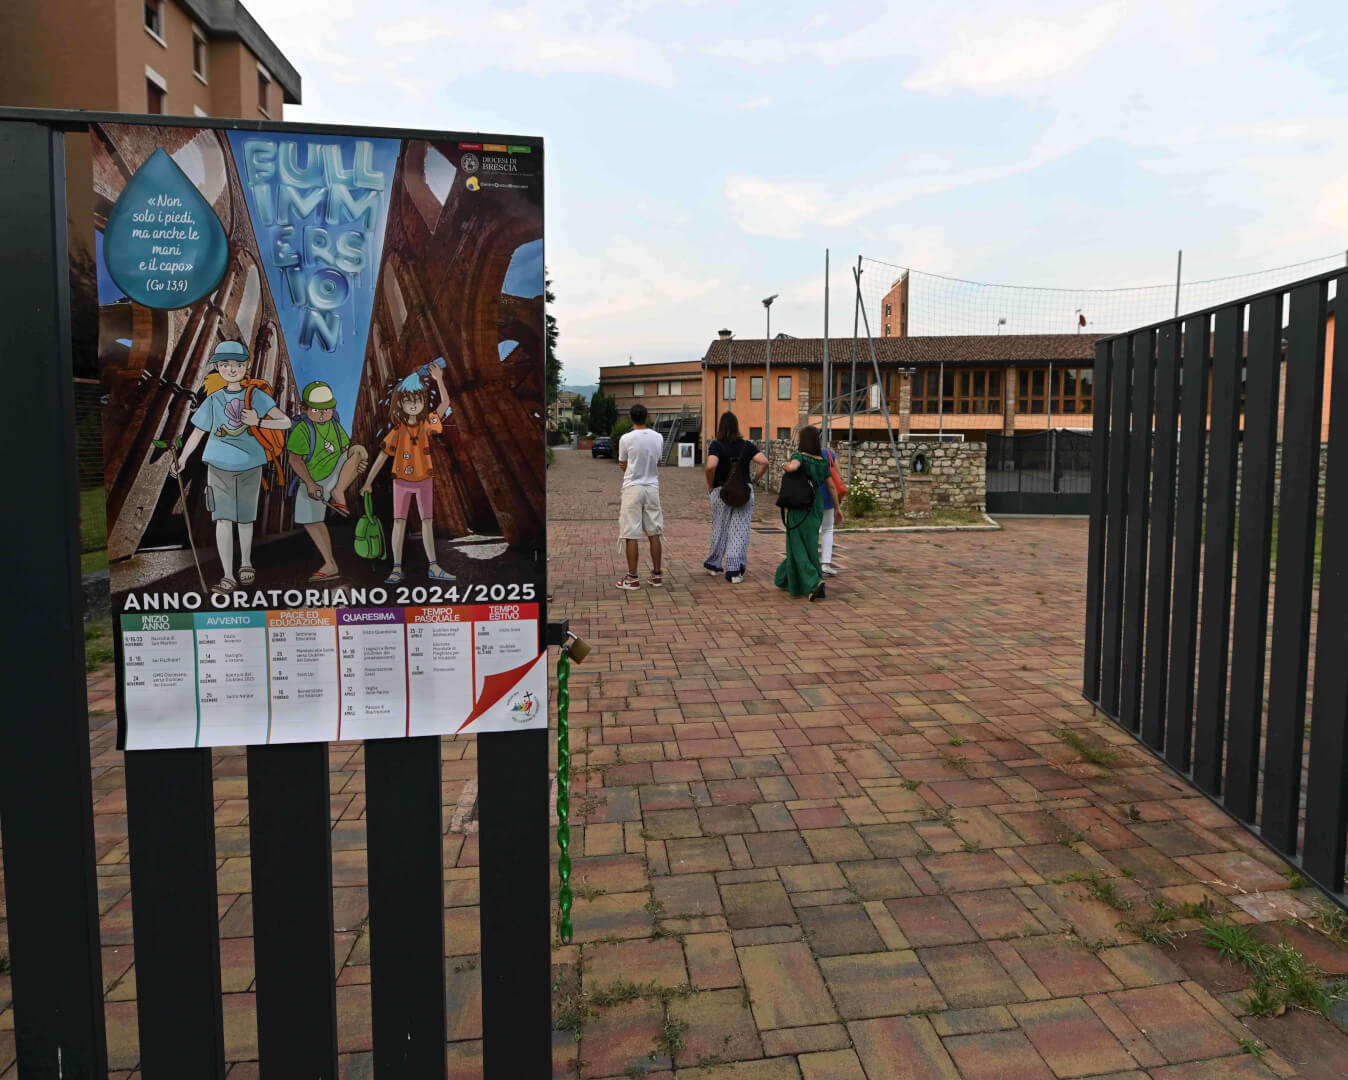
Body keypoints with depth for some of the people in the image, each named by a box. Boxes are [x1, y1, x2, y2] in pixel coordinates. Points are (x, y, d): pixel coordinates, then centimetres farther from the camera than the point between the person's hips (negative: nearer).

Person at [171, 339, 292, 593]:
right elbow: (198, 431, 11)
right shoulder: (213, 400, 4)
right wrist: (182, 458, 13)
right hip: (219, 465, 0)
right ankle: (228, 577, -7)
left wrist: (258, 422, -18)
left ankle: (246, 564, 33)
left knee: (245, 518, 10)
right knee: (223, 518, -8)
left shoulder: (257, 396, 0)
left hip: (250, 465, 0)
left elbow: (285, 422, -6)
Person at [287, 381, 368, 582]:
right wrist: (310, 483, -21)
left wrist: (358, 464, -14)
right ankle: (330, 566, 16)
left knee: (358, 449, -22)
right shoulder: (301, 429, -14)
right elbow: (294, 458, -16)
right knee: (310, 521, 3)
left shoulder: (335, 425, 2)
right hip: (311, 482, -1)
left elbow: (345, 449, 8)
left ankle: (338, 493, -24)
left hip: (336, 474, 1)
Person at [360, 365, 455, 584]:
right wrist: (368, 482, -2)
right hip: (402, 481, -1)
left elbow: (445, 403, -11)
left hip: (424, 480, 1)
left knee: (427, 522, 6)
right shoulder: (397, 431, -5)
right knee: (399, 522, 1)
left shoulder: (427, 424, -1)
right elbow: (382, 456, -2)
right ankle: (397, 569, 6)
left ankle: (433, 567, 12)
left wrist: (439, 380, -21)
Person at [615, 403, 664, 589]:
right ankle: (656, 575, 14)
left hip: (632, 488, -4)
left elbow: (623, 465, 3)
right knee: (654, 534, 9)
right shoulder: (658, 438, 3)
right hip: (652, 488, 4)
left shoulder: (626, 439, -9)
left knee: (632, 536, -1)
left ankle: (632, 577, 2)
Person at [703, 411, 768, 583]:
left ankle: (714, 565, 31)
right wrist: (755, 480, 3)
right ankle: (735, 571, -1)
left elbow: (711, 466, -24)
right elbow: (764, 462, -10)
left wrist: (710, 486, -9)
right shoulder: (746, 445, 0)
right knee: (740, 530, 3)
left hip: (721, 492, -1)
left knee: (719, 529, 14)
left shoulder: (716, 445, -8)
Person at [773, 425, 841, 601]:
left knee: (800, 548, -1)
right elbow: (831, 486, 7)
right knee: (804, 544, 17)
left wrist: (786, 465, -12)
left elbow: (792, 467, -36)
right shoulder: (822, 461, 4)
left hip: (799, 507, -6)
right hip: (816, 506, 6)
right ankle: (785, 578, 30)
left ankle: (814, 582, -19)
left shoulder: (799, 456, -13)